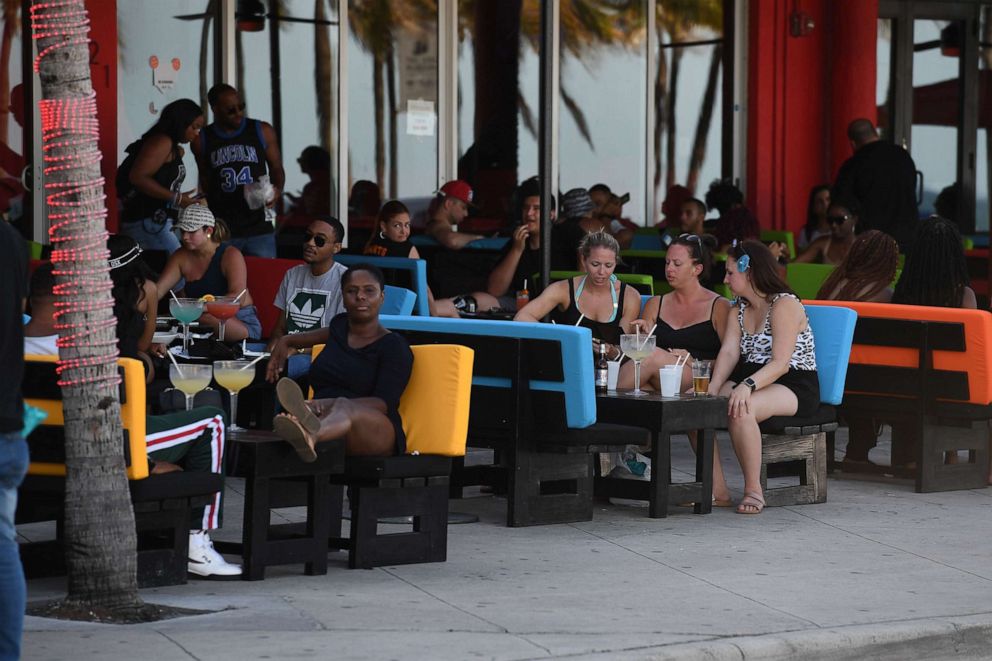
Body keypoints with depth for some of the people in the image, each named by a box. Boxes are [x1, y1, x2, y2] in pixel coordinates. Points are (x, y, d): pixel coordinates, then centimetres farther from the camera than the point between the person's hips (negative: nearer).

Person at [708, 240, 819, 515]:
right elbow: (728, 352, -1)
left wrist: (747, 386, -39)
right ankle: (715, 487, -11)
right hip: (752, 381, 8)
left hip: (795, 386, -8)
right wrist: (713, 388, -19)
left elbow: (780, 363, -23)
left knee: (741, 409, -37)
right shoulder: (739, 309, 15)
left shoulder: (785, 305, -12)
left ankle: (754, 490, -27)